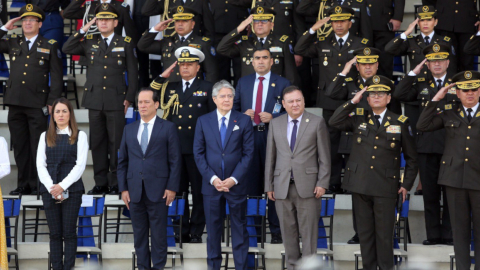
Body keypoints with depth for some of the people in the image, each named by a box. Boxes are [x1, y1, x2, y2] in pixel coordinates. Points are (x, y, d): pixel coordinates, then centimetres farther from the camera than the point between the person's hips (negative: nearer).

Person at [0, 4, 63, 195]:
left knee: (38, 147, -4)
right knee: (20, 147, 6)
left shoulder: (50, 46, 6)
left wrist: (52, 102, -5)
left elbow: (56, 77, 3)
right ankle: (23, 185, 11)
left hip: (38, 105, -4)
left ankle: (38, 185, 0)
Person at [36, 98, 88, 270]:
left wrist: (63, 186, -13)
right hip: (49, 190, 2)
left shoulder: (80, 136, 6)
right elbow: (40, 165, 5)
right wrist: (51, 188, -10)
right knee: (55, 233, 3)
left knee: (69, 233, -2)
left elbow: (80, 165, -4)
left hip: (72, 189, -2)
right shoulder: (45, 136, 13)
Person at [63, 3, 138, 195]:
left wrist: (129, 98, -2)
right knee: (97, 143, 4)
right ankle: (100, 183, 10)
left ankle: (116, 183, 2)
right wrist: (83, 30, 1)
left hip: (116, 101, -3)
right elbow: (67, 49, 4)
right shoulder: (89, 42, 12)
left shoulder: (125, 44, 5)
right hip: (94, 100, 3)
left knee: (116, 143, -3)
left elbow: (133, 73, 5)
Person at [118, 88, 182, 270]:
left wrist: (172, 187, -8)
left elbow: (175, 160, -1)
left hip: (158, 191, -3)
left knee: (159, 234, 0)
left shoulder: (168, 128, 2)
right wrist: (123, 188, 4)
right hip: (135, 191, 4)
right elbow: (122, 161, 12)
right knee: (139, 234, 7)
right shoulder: (129, 129, 13)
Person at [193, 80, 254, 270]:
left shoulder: (244, 121, 2)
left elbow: (248, 153, -1)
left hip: (236, 183, -1)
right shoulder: (203, 121, 5)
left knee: (239, 228, 4)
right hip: (211, 184, 1)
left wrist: (233, 179, -11)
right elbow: (198, 153, 2)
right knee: (213, 228, 6)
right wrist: (212, 178, -9)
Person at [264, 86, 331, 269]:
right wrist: (269, 185, 7)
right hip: (282, 187, 3)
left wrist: (322, 183, -6)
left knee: (308, 231, -2)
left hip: (308, 186, -3)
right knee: (288, 231, 6)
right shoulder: (275, 124, 11)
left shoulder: (317, 123, 2)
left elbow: (324, 156, 1)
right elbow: (270, 157, 12)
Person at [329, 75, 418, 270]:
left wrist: (407, 185, 3)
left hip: (385, 187, -2)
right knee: (365, 232, 8)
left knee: (384, 234, 0)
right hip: (360, 185, 2)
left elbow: (411, 158, 9)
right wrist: (353, 102, -6)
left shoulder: (400, 123, 4)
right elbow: (334, 122, -6)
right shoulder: (358, 118, 8)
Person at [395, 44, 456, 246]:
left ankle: (449, 234, 8)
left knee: (451, 191, 2)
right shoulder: (420, 83, 10)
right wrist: (413, 73, -4)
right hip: (426, 145, 2)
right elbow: (399, 95, -3)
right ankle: (433, 234, 12)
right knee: (430, 192, 6)